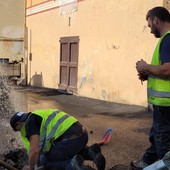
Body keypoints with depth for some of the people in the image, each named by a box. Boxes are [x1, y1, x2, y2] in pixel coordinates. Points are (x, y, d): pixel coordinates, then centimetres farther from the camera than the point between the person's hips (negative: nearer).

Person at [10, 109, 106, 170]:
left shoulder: (30, 122, 0)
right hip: (82, 133, 9)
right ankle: (90, 152, 12)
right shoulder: (39, 116, 29)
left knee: (42, 161, 11)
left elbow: (34, 150, -11)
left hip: (71, 138, -9)